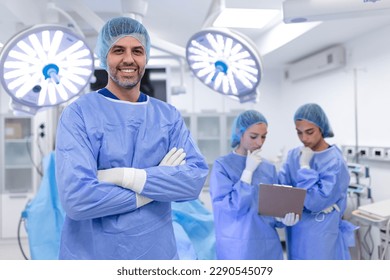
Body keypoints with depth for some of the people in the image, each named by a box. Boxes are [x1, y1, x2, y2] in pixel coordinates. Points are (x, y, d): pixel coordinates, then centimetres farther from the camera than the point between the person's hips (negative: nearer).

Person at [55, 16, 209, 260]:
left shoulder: (169, 115, -1)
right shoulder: (78, 114, -11)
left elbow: (196, 178, -12)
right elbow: (76, 197, -22)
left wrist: (126, 176, -21)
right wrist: (160, 183, -15)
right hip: (91, 255, -2)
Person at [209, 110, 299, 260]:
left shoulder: (269, 167, 6)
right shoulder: (222, 165, -9)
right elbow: (233, 207, -16)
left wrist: (284, 218, -10)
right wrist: (248, 171, -14)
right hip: (237, 247, -4)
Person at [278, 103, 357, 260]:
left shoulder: (335, 161, -16)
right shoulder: (293, 155, 2)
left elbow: (316, 201, -22)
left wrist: (304, 166, -17)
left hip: (321, 236, -5)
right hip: (296, 231, 6)